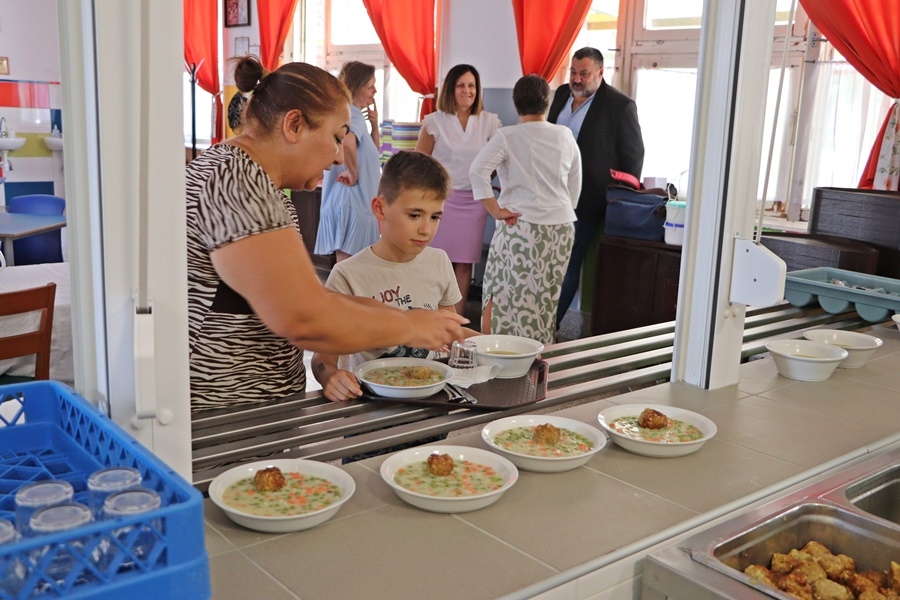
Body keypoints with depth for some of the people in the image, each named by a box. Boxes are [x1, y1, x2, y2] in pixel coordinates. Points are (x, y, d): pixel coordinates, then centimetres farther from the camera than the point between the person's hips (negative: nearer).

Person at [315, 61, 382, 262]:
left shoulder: (355, 114, 16)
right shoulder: (353, 114, -12)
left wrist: (374, 124, 15)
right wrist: (353, 172, -23)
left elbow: (373, 153, 27)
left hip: (357, 199, 10)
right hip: (353, 199, -10)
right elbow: (347, 141, -36)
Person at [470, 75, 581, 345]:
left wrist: (496, 210, -12)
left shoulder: (507, 136, -4)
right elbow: (575, 186, 14)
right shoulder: (565, 135, 7)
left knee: (502, 298, 2)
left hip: (521, 225, -4)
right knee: (546, 301, 12)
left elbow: (478, 170, -18)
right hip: (561, 227, 4)